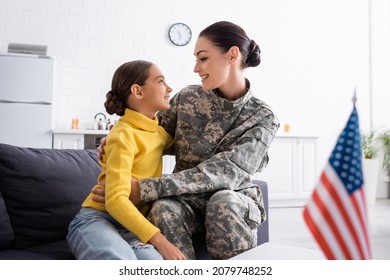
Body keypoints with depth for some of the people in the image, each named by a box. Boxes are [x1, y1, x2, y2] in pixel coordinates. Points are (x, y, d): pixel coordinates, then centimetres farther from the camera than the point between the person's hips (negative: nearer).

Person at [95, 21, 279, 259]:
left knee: (224, 201, -36)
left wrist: (145, 189, -31)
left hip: (235, 203, -2)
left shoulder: (263, 118, -13)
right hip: (188, 201, 2)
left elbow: (222, 171, -25)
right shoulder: (187, 98, -2)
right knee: (164, 209, -31)